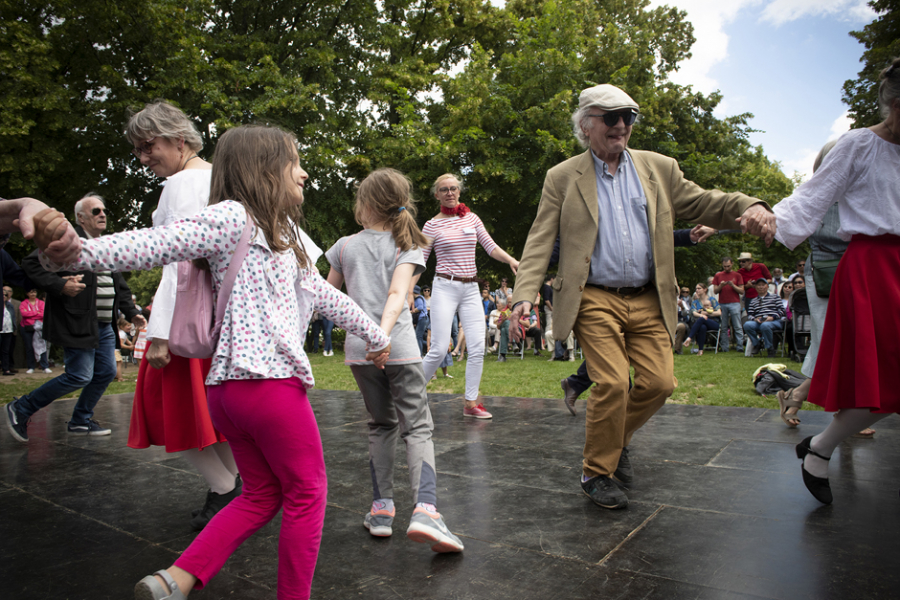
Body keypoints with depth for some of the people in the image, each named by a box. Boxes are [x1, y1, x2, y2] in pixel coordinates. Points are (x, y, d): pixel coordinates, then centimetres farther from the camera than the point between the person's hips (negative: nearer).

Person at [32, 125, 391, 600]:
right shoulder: (233, 216, -5)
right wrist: (76, 250, -35)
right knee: (307, 490, 6)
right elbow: (160, 243, -18)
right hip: (268, 377, -10)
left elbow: (322, 293, 28)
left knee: (262, 493, 18)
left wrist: (374, 334, 35)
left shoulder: (281, 239, 23)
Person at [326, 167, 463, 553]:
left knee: (381, 424, 17)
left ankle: (382, 508, 15)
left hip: (359, 348, 3)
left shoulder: (345, 246, 9)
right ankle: (425, 510, -18)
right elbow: (397, 294, -14)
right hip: (400, 347, -2)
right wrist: (383, 333, -25)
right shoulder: (407, 247, 3)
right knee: (417, 427, -1)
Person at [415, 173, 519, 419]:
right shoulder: (433, 225, 2)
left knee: (478, 348, -3)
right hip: (445, 287, -4)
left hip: (471, 288, 4)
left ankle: (471, 403, 8)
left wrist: (511, 260, -10)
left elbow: (491, 246, 8)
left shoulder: (472, 218, 11)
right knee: (439, 349, -9)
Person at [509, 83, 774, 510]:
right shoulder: (562, 178, 4)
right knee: (612, 384, -12)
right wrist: (524, 295, -14)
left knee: (659, 383, -2)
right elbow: (540, 242, -1)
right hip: (596, 301, -3)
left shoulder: (659, 169, 12)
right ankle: (597, 472, 11)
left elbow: (702, 204, 9)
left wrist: (750, 206, -13)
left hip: (649, 302, 4)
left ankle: (618, 439, 28)